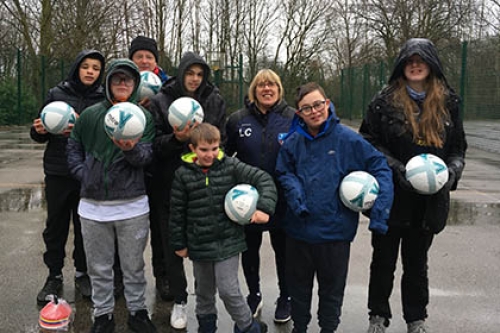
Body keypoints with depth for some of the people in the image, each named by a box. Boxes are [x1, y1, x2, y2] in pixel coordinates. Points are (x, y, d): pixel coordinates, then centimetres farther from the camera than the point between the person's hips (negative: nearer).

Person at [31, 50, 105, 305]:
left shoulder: (104, 99, 0)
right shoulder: (57, 94, 3)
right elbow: (40, 135, 8)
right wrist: (39, 131, -14)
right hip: (58, 171, 1)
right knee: (55, 225, 9)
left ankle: (83, 272, 27)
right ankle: (54, 276, 24)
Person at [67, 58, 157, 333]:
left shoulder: (144, 116, 1)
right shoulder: (90, 114, 6)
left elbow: (146, 156, -8)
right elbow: (74, 148, 14)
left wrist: (131, 148, -30)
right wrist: (83, 174, -1)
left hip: (132, 205, -1)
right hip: (93, 205, 2)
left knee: (134, 266, 11)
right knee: (99, 266, 13)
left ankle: (137, 311, 28)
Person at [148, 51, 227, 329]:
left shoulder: (216, 101, 2)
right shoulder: (161, 100, -1)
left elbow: (221, 140, 5)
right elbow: (155, 143, -4)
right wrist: (176, 139, -22)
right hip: (169, 182, 0)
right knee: (173, 243, 8)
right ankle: (179, 300, 24)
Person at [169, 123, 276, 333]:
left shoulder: (230, 166, -9)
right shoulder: (183, 174, -6)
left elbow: (264, 180, -11)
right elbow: (177, 212, 1)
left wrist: (264, 208, -26)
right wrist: (179, 243, 5)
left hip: (228, 242, -2)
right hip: (199, 244, 2)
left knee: (228, 290, -4)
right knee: (204, 292, 19)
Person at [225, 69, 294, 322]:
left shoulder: (293, 118, -3)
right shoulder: (238, 119, 0)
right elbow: (224, 154, 5)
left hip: (282, 198, -1)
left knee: (282, 249, 13)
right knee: (249, 249, 16)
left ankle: (285, 298, 33)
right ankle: (254, 295, 38)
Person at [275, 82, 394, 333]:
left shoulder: (347, 138, -11)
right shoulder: (293, 142, -3)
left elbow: (380, 167, -9)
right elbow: (284, 173, 8)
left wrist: (380, 211, -18)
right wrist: (295, 196, -12)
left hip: (335, 230, -2)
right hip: (299, 229, 3)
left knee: (332, 288, 15)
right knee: (298, 285, 20)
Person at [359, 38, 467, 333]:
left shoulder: (448, 103, 4)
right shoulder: (385, 101, -5)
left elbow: (459, 147, 9)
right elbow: (369, 142, -6)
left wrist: (452, 170, -11)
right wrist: (397, 168, -18)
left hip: (429, 198, 2)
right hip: (390, 196, -2)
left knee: (417, 262, 17)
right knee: (384, 259, 12)